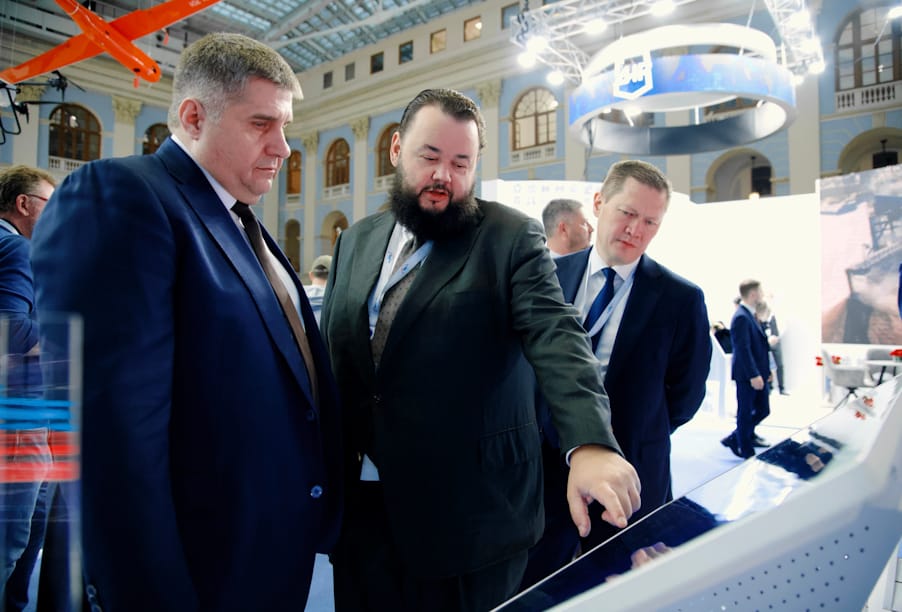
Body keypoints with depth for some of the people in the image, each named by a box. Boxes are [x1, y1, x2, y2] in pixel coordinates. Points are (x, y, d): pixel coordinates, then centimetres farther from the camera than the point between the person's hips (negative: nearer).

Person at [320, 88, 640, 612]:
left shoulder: (513, 237, -5)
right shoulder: (356, 243, 9)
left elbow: (557, 338, -18)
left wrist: (591, 443, -34)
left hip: (472, 514, -4)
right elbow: (330, 359, 11)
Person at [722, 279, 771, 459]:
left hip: (757, 373, 10)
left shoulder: (749, 315, 12)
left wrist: (763, 372, 16)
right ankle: (745, 450, 16)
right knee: (746, 413, 2)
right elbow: (743, 349, -23)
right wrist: (753, 375, -24)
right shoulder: (741, 317, -19)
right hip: (747, 375, -10)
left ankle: (735, 439, 26)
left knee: (762, 410, 15)